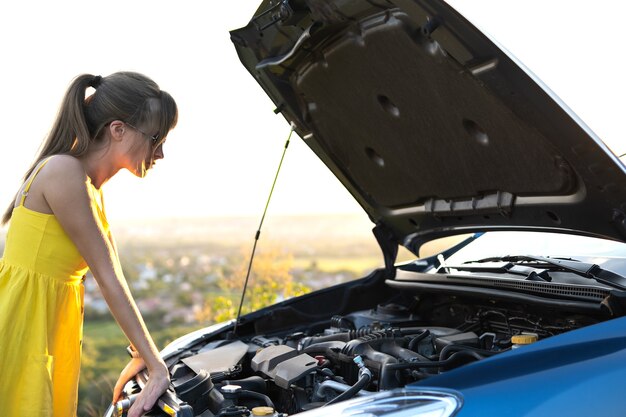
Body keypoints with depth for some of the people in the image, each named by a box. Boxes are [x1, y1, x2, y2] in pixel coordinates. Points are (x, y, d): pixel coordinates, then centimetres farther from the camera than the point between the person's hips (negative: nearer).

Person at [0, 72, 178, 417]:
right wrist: (155, 364, -13)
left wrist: (142, 355, 11)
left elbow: (111, 274, 12)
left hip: (48, 340, 9)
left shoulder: (91, 186, 10)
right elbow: (107, 278, -18)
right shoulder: (64, 172, -19)